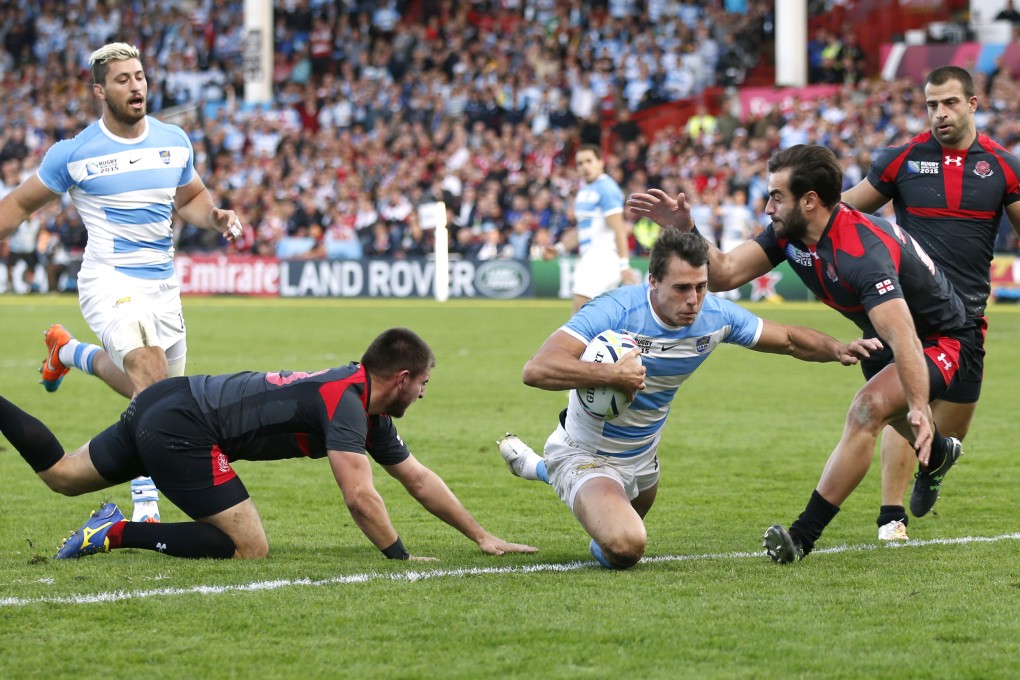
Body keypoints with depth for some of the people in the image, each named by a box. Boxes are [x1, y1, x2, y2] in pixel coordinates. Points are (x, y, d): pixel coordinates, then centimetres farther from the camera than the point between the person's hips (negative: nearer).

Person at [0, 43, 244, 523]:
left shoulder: (174, 142, 8)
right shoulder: (73, 153, -4)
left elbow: (190, 198, 23)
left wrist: (216, 217, 3)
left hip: (163, 286, 6)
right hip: (110, 281, -6)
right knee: (152, 381, -27)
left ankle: (71, 353, 39)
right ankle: (146, 501, -19)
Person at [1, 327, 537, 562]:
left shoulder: (370, 414, 12)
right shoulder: (346, 404, -17)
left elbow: (419, 480, 20)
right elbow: (360, 496, -26)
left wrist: (483, 537, 19)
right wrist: (400, 558, -16)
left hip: (167, 402, 10)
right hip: (181, 430, -10)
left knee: (62, 476, 21)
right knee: (249, 547, -13)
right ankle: (116, 532, -14)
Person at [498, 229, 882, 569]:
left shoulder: (716, 317, -14)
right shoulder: (615, 311, -32)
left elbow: (789, 340, 1)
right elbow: (537, 369, -40)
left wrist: (838, 350, -18)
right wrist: (612, 374, -45)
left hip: (641, 456, 7)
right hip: (586, 455, -7)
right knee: (625, 548, -31)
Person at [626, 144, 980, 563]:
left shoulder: (862, 253, -40)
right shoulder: (790, 232, -14)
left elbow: (903, 339, -50)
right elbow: (724, 274, -13)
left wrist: (919, 409, -61)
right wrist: (684, 230, -27)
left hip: (943, 338, -10)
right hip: (880, 338, 10)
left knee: (869, 409, -29)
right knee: (886, 408, 34)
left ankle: (804, 536, -26)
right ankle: (938, 454, 70)